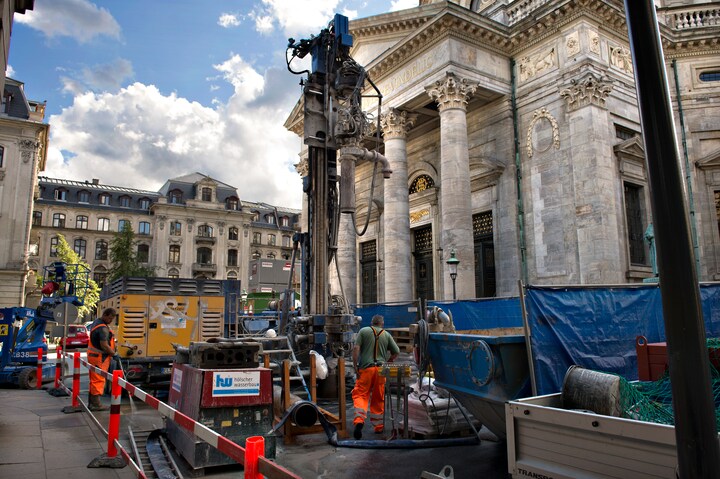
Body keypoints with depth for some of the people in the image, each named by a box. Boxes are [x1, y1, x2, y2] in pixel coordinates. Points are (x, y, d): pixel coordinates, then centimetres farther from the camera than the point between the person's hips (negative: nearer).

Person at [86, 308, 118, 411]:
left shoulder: (96, 322, 10)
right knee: (98, 380, -4)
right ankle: (96, 404, 0)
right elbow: (104, 345, -26)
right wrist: (114, 353, -14)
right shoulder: (103, 328, -22)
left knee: (94, 379, 16)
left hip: (93, 355, 10)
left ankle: (91, 402, 24)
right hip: (99, 357, -10)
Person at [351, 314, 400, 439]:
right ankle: (378, 426, 20)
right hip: (380, 369, 2)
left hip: (365, 368, -2)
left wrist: (355, 366, -3)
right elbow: (396, 352, 9)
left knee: (360, 395, 1)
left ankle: (359, 421, -19)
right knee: (378, 399, 12)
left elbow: (356, 348, -5)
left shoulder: (363, 331, 5)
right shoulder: (387, 335, 10)